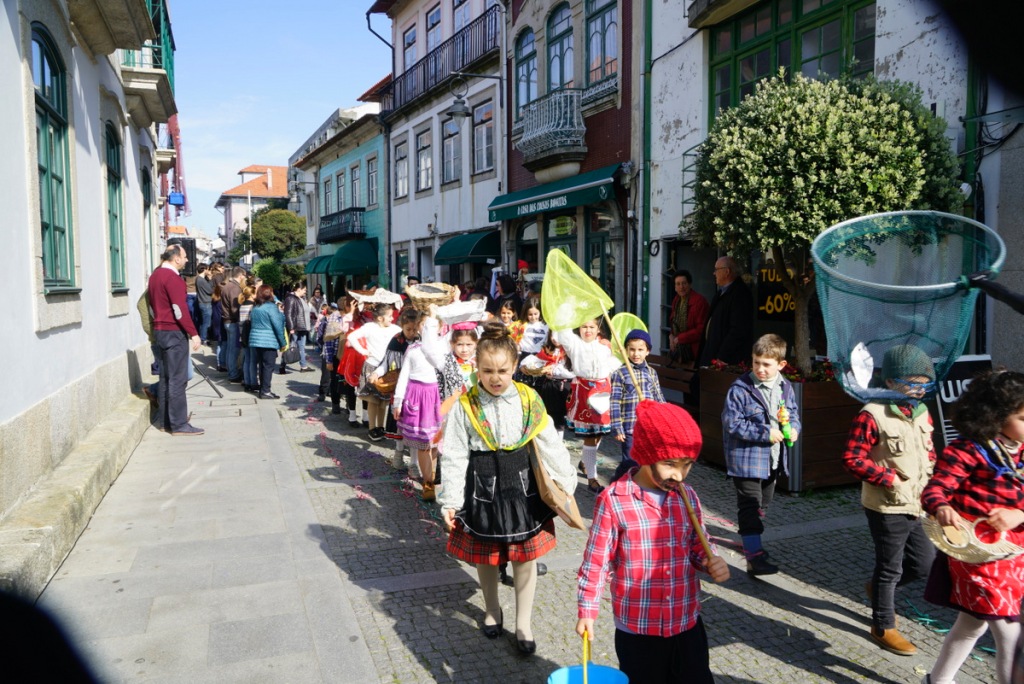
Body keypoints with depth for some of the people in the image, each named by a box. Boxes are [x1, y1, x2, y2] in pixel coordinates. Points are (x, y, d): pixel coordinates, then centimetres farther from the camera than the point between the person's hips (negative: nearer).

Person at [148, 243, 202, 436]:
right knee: (177, 379, -7)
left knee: (166, 377, 14)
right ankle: (179, 424, -6)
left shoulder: (155, 275, 14)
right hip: (174, 332, -10)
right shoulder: (172, 277, -15)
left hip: (160, 330, 10)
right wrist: (193, 333, -17)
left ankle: (164, 420, 19)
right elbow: (180, 309, -20)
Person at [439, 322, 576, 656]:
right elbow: (454, 456, -8)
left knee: (525, 558, 9)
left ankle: (523, 624, 28)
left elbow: (550, 446, 1)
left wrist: (566, 484, 5)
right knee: (485, 557, 16)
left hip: (522, 487, 1)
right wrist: (450, 501, -9)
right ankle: (492, 610, 43)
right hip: (482, 488, -1)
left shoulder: (529, 401, -7)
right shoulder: (465, 406, -11)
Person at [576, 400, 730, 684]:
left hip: (687, 623, 4)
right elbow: (595, 562, -10)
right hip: (638, 629, -4)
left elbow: (697, 546, 9)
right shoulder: (613, 501, -18)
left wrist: (711, 563, -12)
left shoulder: (687, 497, -3)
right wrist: (587, 611, -6)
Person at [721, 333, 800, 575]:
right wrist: (765, 433, -21)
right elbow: (732, 422, -18)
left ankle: (751, 539, 40)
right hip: (746, 458, -7)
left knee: (763, 503, 21)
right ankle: (754, 555, 0)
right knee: (750, 505, -5)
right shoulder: (740, 389, -18)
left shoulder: (785, 387, 2)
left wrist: (793, 428, -8)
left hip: (774, 459, 7)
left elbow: (793, 413, 15)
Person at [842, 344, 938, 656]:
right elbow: (853, 458, -19)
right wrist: (890, 479, -21)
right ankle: (883, 627, 24)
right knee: (889, 568, 6)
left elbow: (929, 452, 19)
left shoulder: (922, 414, 5)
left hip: (915, 507, 8)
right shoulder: (873, 415, -19)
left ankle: (880, 588, 42)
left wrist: (931, 480, 4)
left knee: (924, 562, 17)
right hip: (887, 509, -7)